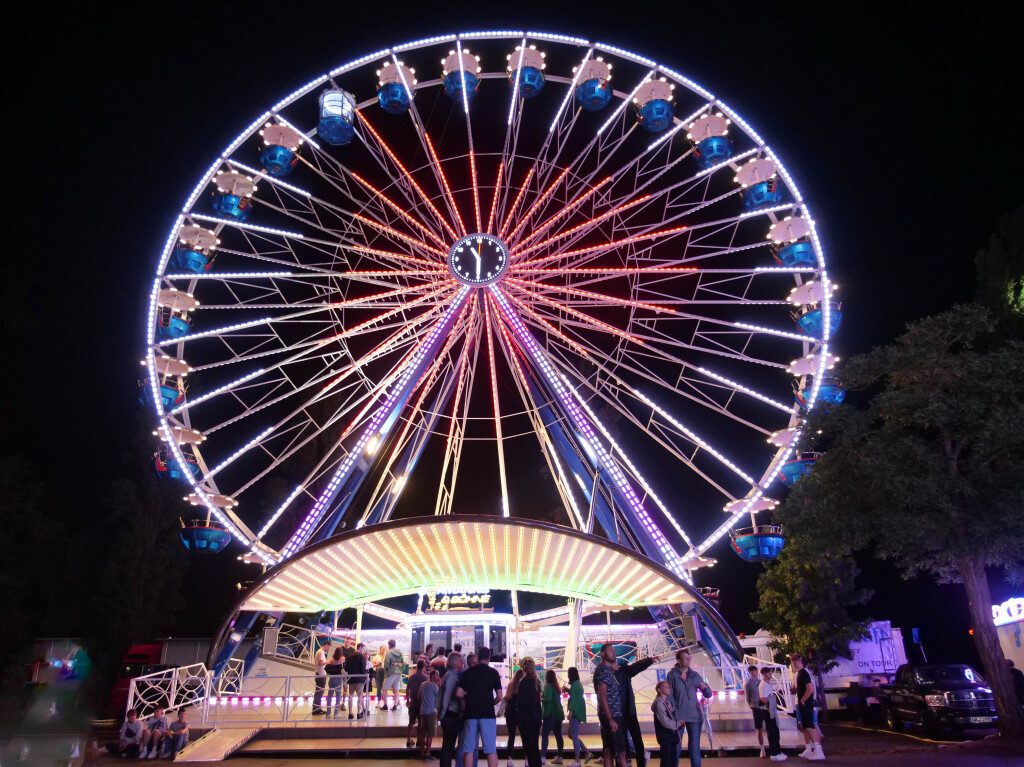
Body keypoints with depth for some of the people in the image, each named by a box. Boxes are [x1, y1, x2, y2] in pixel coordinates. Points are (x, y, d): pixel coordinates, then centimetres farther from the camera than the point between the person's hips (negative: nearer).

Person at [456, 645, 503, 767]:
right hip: (488, 713, -2)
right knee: (491, 748, 1)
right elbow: (499, 696, 0)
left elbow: (458, 693, 1)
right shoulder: (493, 672, 2)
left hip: (470, 713, 2)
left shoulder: (468, 672, 6)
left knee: (468, 748, 7)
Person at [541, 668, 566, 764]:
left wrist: (540, 699, -5)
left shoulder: (548, 686, -11)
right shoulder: (556, 686, 14)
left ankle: (543, 757, -12)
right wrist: (543, 696, 20)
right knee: (558, 735, 9)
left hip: (550, 714, -8)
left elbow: (548, 698, -23)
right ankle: (559, 757, 12)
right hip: (558, 714, 8)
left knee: (544, 734, -6)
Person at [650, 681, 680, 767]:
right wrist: (678, 724, -8)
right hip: (664, 735, -8)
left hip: (672, 734, 8)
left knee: (674, 760, 10)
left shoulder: (668, 701, 10)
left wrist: (678, 722, -2)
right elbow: (665, 722, -19)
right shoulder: (659, 704, -16)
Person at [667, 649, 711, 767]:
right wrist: (675, 716, -12)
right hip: (678, 717, -2)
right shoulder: (672, 675, -6)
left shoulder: (695, 675, 3)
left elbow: (708, 695, 4)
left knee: (695, 748, 5)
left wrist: (705, 686, -18)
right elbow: (669, 696, -7)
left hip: (694, 716, 2)